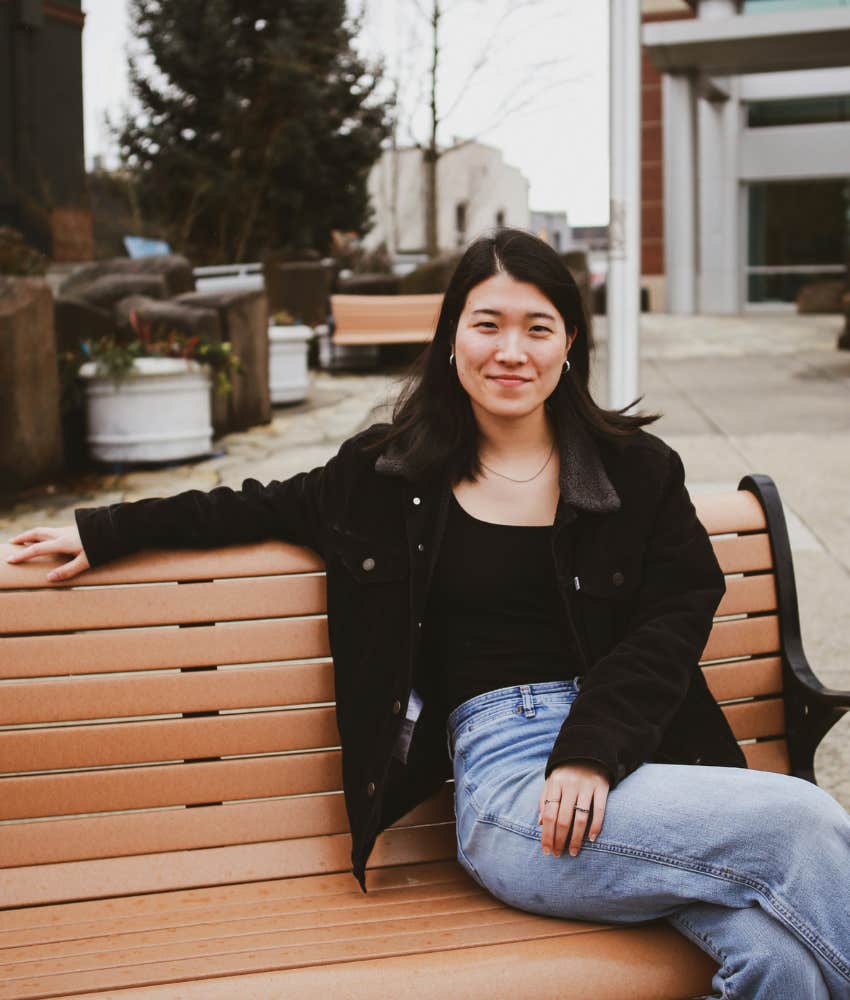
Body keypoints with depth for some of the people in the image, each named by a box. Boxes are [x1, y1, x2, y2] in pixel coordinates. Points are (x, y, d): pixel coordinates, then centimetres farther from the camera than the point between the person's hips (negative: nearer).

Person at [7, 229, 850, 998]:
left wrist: (594, 749, -10)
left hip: (634, 760, 2)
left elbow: (678, 616, 5)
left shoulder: (636, 469, 12)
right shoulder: (394, 472, 13)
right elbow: (265, 507, 24)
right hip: (506, 786, -2)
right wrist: (106, 531, 22)